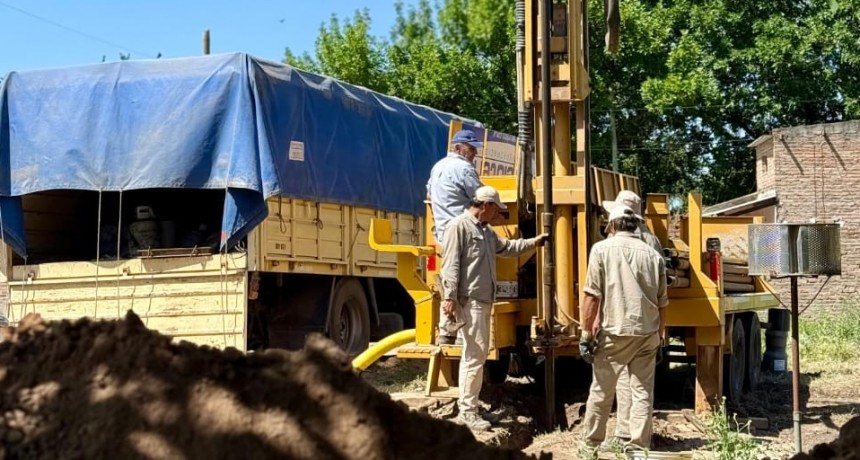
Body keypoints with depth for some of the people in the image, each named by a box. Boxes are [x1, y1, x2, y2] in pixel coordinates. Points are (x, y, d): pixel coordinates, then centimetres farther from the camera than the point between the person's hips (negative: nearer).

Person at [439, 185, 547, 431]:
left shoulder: (486, 230, 19)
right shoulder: (458, 226, -11)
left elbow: (506, 247, 36)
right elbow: (450, 264, -17)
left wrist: (533, 242, 36)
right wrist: (449, 297, -22)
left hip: (483, 300, 10)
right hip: (469, 300, -10)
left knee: (476, 353, 13)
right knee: (475, 353, -11)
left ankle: (470, 405, 20)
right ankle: (466, 410, -7)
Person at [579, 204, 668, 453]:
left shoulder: (602, 249, -1)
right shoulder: (653, 255, 10)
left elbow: (593, 296, -7)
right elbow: (662, 303, 13)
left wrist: (586, 332, -2)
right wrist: (659, 338, 23)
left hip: (614, 332, -3)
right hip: (647, 333, 3)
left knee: (601, 391, 10)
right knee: (643, 393, 8)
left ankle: (592, 442, 20)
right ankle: (639, 446, 9)